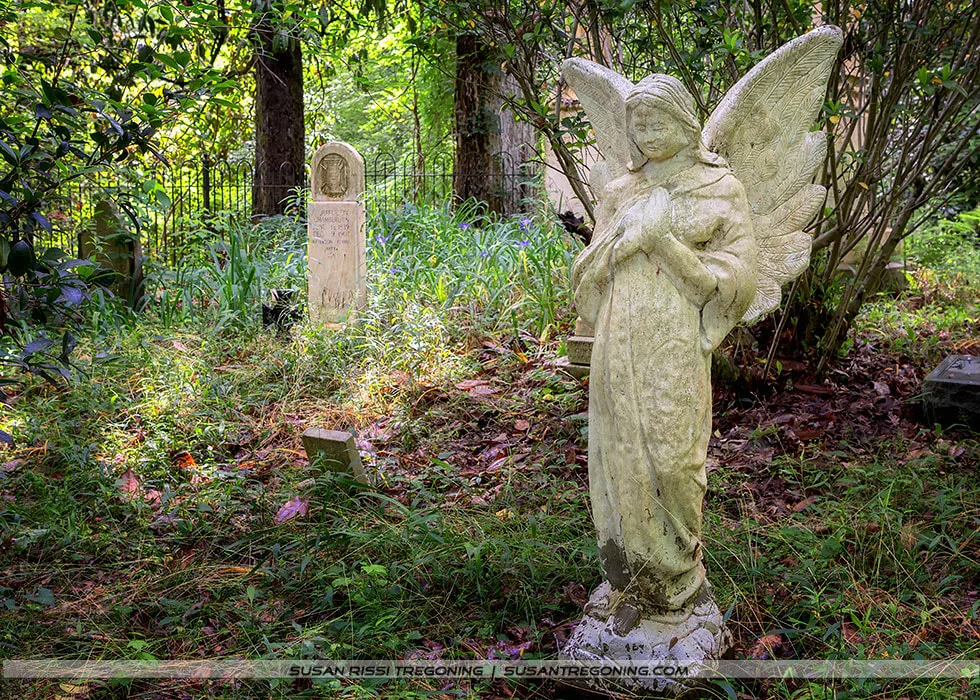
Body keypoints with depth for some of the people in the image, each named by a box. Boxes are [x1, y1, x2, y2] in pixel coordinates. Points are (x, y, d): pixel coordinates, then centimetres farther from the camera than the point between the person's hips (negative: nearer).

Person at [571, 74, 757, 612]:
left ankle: (679, 572, 20)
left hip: (675, 351, -4)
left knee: (671, 458, -1)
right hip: (619, 350, 4)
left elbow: (735, 279, -5)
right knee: (621, 454, 6)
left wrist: (670, 244, -14)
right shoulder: (619, 194, 12)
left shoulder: (719, 190, 1)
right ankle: (632, 574, 21)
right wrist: (633, 234, -9)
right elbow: (588, 273, 8)